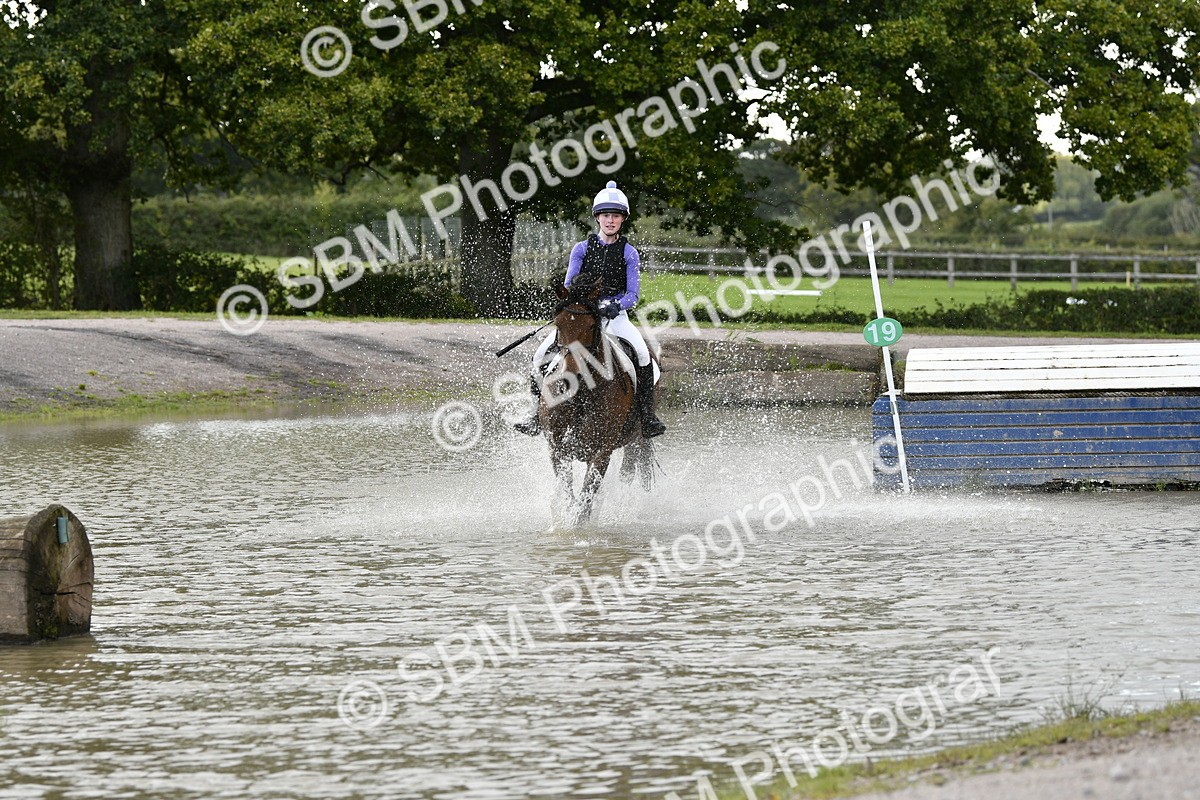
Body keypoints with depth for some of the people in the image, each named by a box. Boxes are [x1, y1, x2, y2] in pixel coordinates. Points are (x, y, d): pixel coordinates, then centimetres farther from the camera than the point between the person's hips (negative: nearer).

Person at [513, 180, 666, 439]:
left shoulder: (629, 253, 2)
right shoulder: (582, 249, 6)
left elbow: (633, 294, -5)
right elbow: (568, 286, 1)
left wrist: (615, 306, -25)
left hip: (616, 316, -2)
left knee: (642, 353, -30)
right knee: (542, 356, -16)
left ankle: (647, 416, -23)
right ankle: (538, 414, -4)